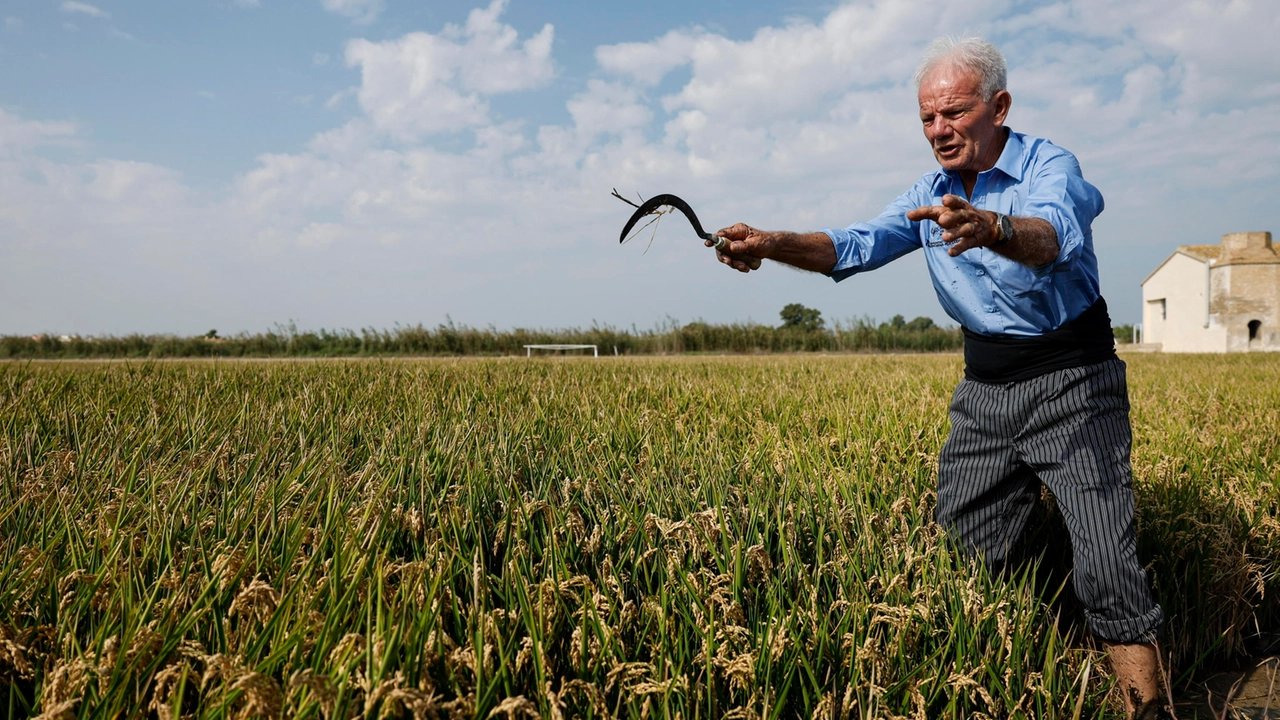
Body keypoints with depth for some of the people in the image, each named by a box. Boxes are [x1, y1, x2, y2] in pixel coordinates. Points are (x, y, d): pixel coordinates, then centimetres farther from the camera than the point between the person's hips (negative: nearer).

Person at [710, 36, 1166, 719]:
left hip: (1071, 384, -5)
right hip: (985, 387, 6)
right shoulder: (932, 193, 6)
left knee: (1107, 567, -12)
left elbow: (1055, 235, -36)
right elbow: (859, 245, -4)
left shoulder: (1050, 166, -14)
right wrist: (772, 244, -21)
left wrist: (991, 227, -59)